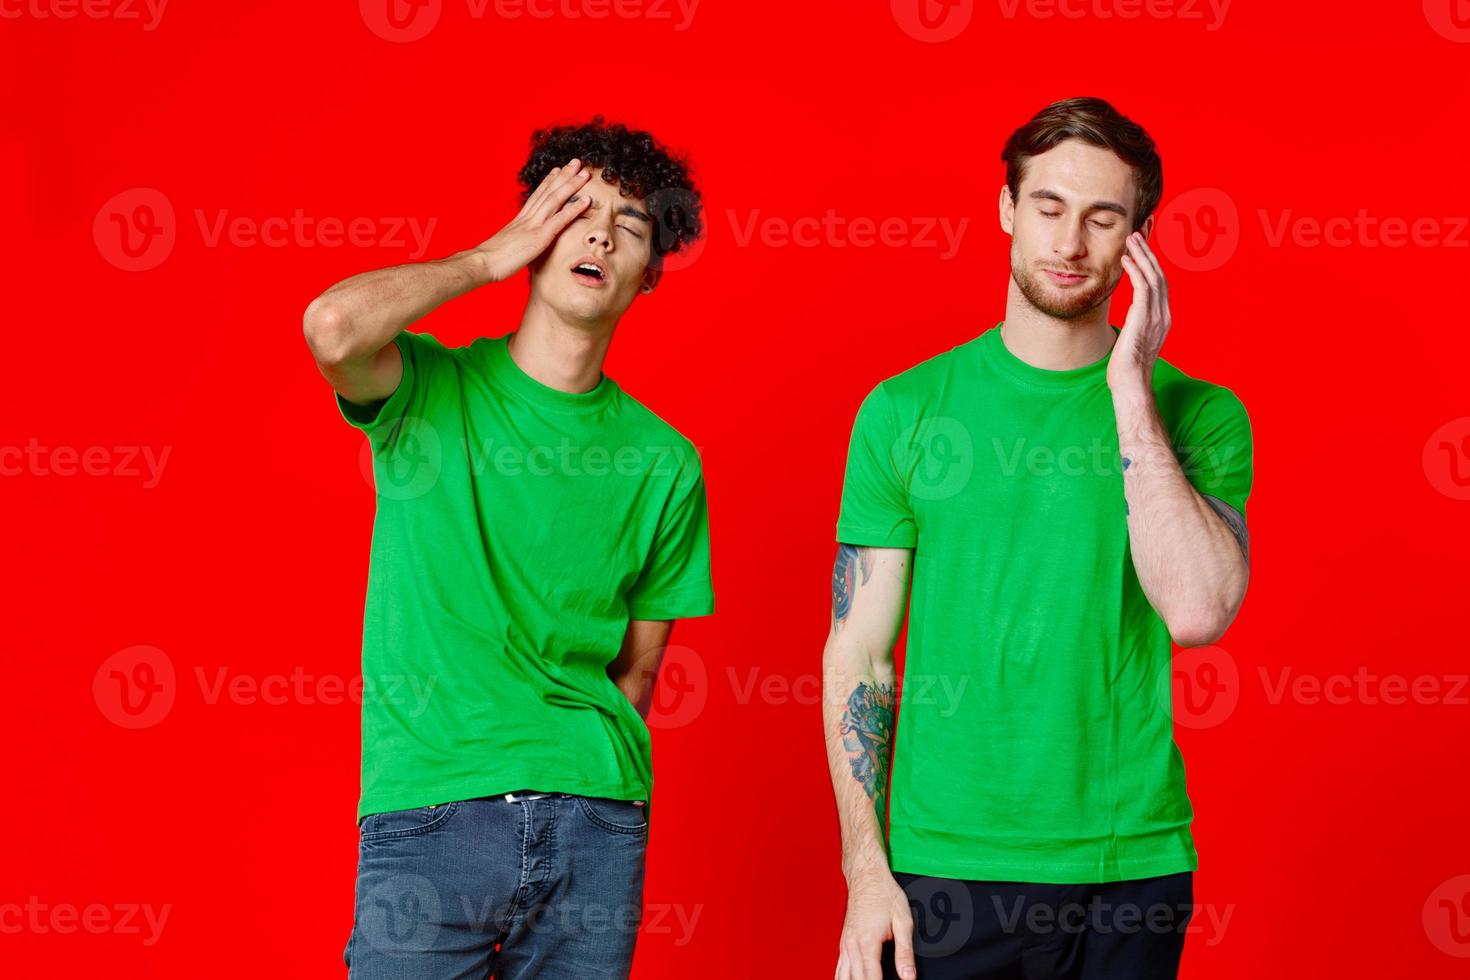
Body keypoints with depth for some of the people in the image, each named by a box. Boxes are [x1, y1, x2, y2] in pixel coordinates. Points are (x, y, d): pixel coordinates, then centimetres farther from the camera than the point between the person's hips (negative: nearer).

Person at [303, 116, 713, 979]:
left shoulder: (664, 462, 8)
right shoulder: (427, 388, 2)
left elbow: (638, 667, 13)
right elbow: (334, 327, -20)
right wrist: (489, 259, -6)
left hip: (593, 817, 3)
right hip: (426, 809, -3)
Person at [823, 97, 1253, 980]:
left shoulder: (1198, 415, 1)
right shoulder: (905, 410, 2)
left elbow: (1198, 610, -15)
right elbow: (857, 653, 2)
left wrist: (1131, 394, -14)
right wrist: (867, 870, -5)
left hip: (1131, 868, 0)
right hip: (943, 867, 0)